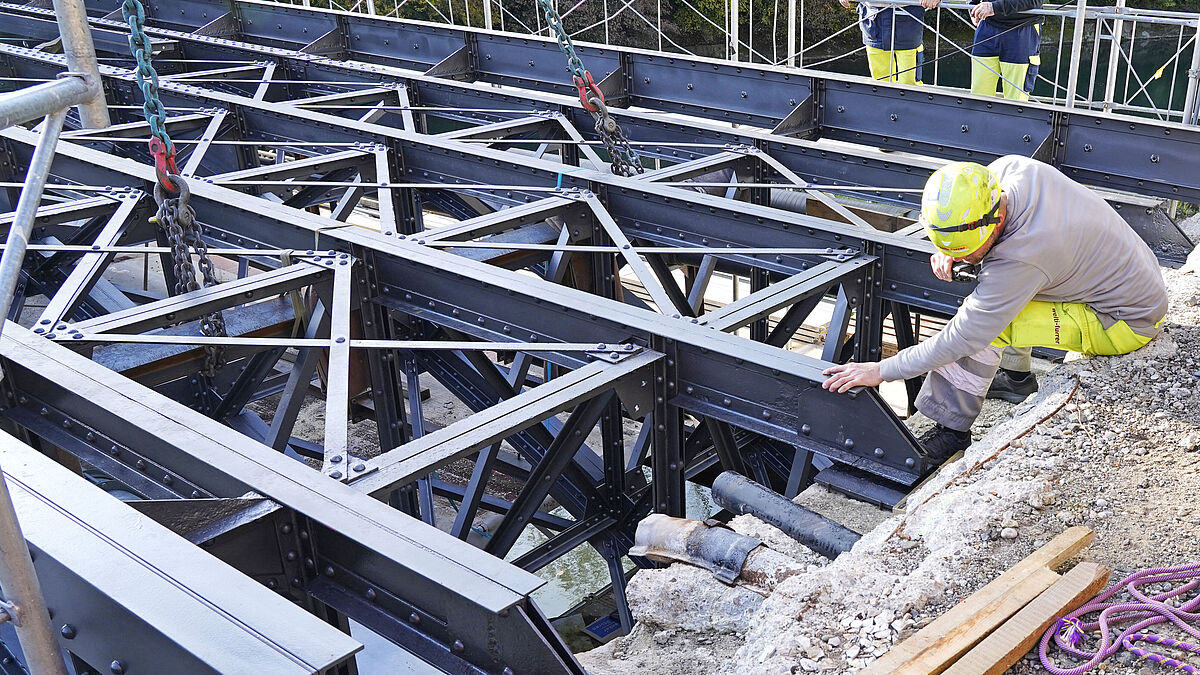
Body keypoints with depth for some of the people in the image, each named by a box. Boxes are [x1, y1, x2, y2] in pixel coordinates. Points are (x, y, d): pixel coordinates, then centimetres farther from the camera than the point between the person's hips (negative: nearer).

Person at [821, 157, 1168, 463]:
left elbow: (964, 339, -26)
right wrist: (947, 251, -7)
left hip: (1131, 322, -9)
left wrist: (882, 370, -20)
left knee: (983, 323, -19)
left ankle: (951, 429, -4)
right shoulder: (1011, 167, -14)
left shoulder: (1019, 259, -34)